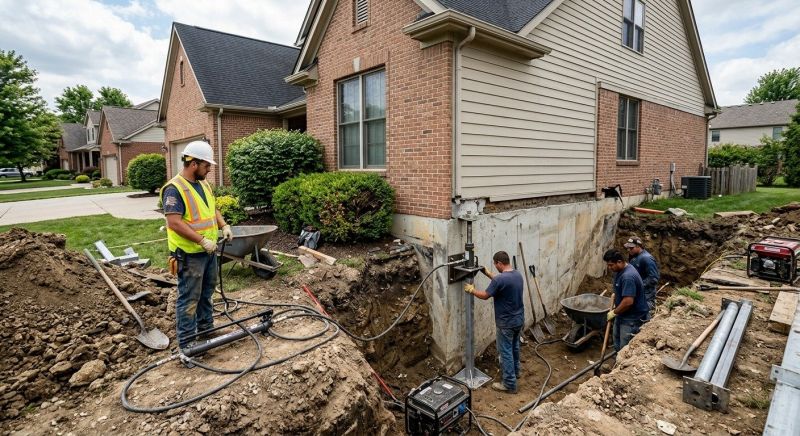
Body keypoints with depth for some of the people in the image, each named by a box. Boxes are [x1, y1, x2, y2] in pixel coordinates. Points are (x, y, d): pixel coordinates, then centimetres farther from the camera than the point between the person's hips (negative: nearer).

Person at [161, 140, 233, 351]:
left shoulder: (204, 184, 9)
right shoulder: (174, 189, -19)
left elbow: (213, 209, 20)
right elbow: (175, 223, -25)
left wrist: (224, 226, 3)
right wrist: (202, 241, -26)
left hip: (208, 251, 9)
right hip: (189, 254, -9)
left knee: (206, 292, 20)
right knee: (189, 298, -1)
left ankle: (206, 328, 36)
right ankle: (187, 343, 10)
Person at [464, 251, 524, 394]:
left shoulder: (500, 279, -27)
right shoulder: (518, 274, 0)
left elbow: (485, 295, -15)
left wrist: (471, 290, 1)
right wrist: (488, 274, 21)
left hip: (506, 323, -8)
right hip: (519, 319, 8)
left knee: (505, 352, 4)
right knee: (514, 346, 26)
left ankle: (509, 384, 13)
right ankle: (515, 371, 45)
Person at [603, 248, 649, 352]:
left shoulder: (628, 276, -30)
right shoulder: (620, 270, 1)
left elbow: (628, 301, -32)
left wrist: (614, 312, -21)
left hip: (632, 318, -10)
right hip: (622, 314, 10)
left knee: (625, 349, 0)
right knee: (617, 344, 21)